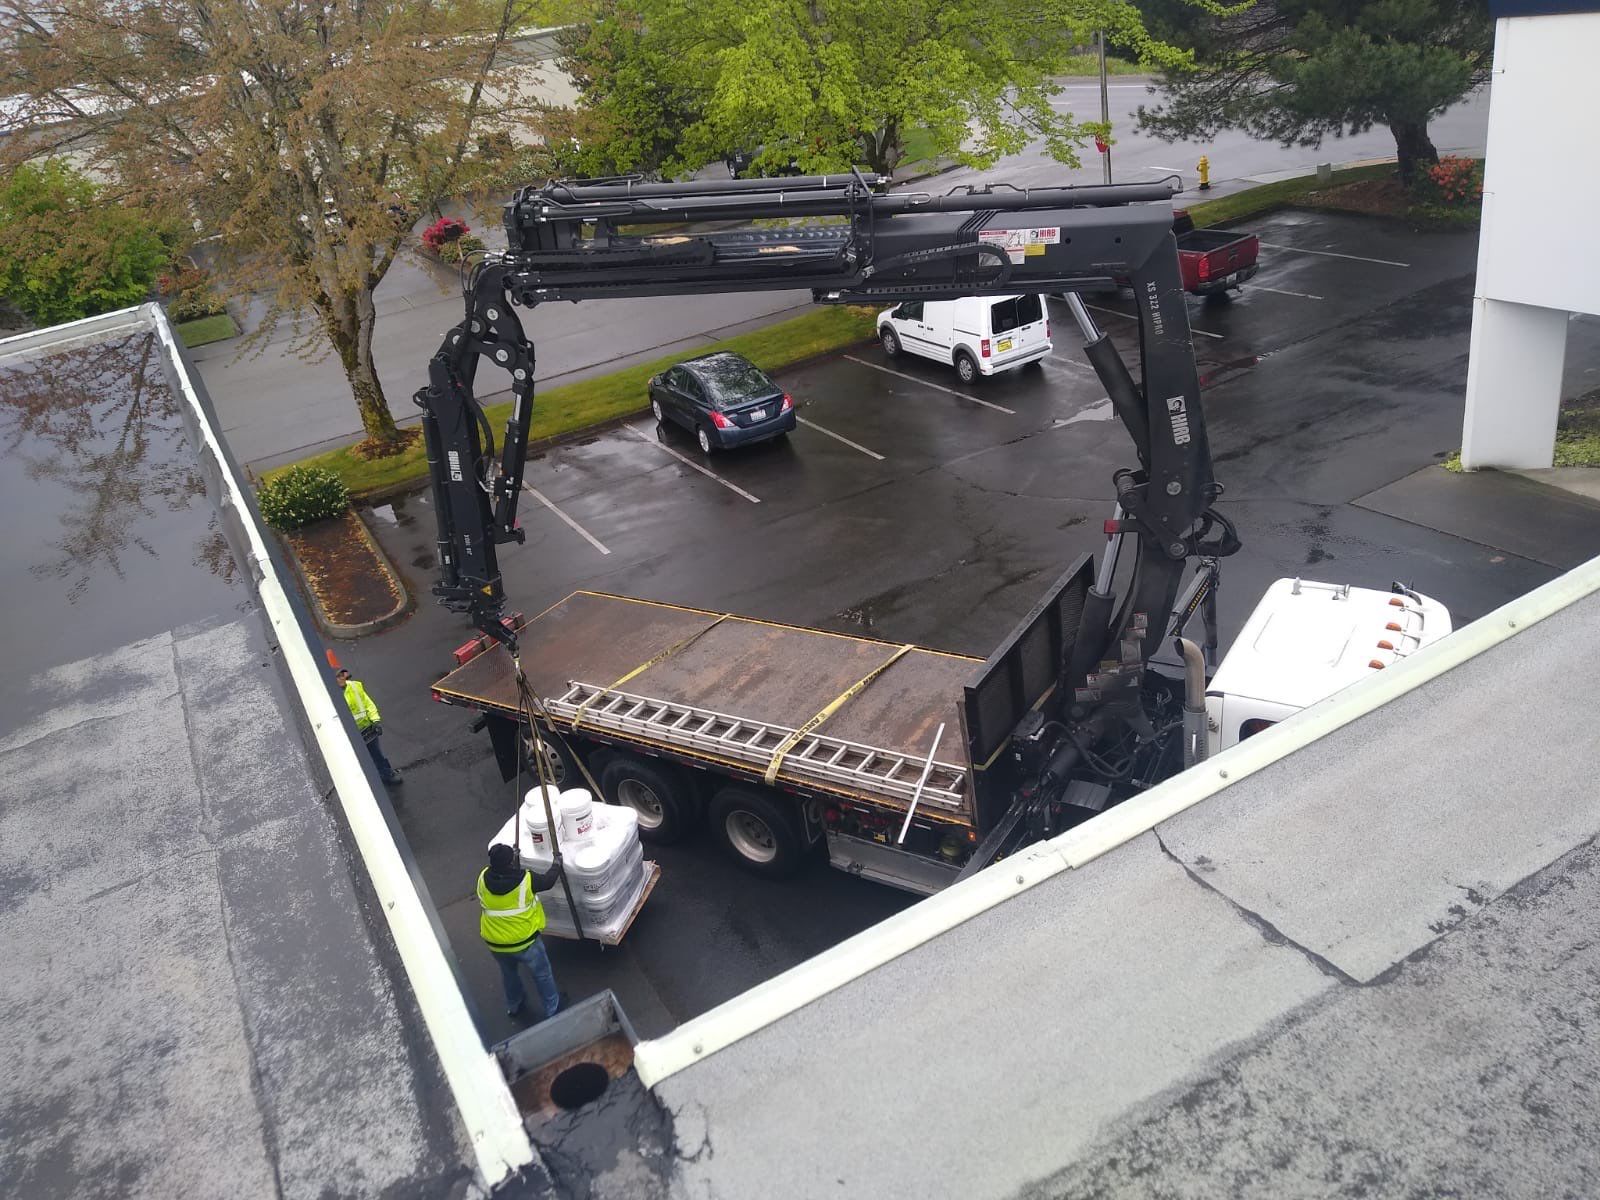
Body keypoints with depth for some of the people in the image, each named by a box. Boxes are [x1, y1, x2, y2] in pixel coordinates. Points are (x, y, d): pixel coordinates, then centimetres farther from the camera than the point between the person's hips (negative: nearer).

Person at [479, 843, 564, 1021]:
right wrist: (557, 865, 9)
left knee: (508, 972, 31)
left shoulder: (483, 878, -19)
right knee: (541, 973, 21)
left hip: (494, 942, 4)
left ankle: (513, 1005, 53)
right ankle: (552, 1008, 39)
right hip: (523, 940, -4)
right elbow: (547, 880, -9)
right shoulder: (525, 880, -29)